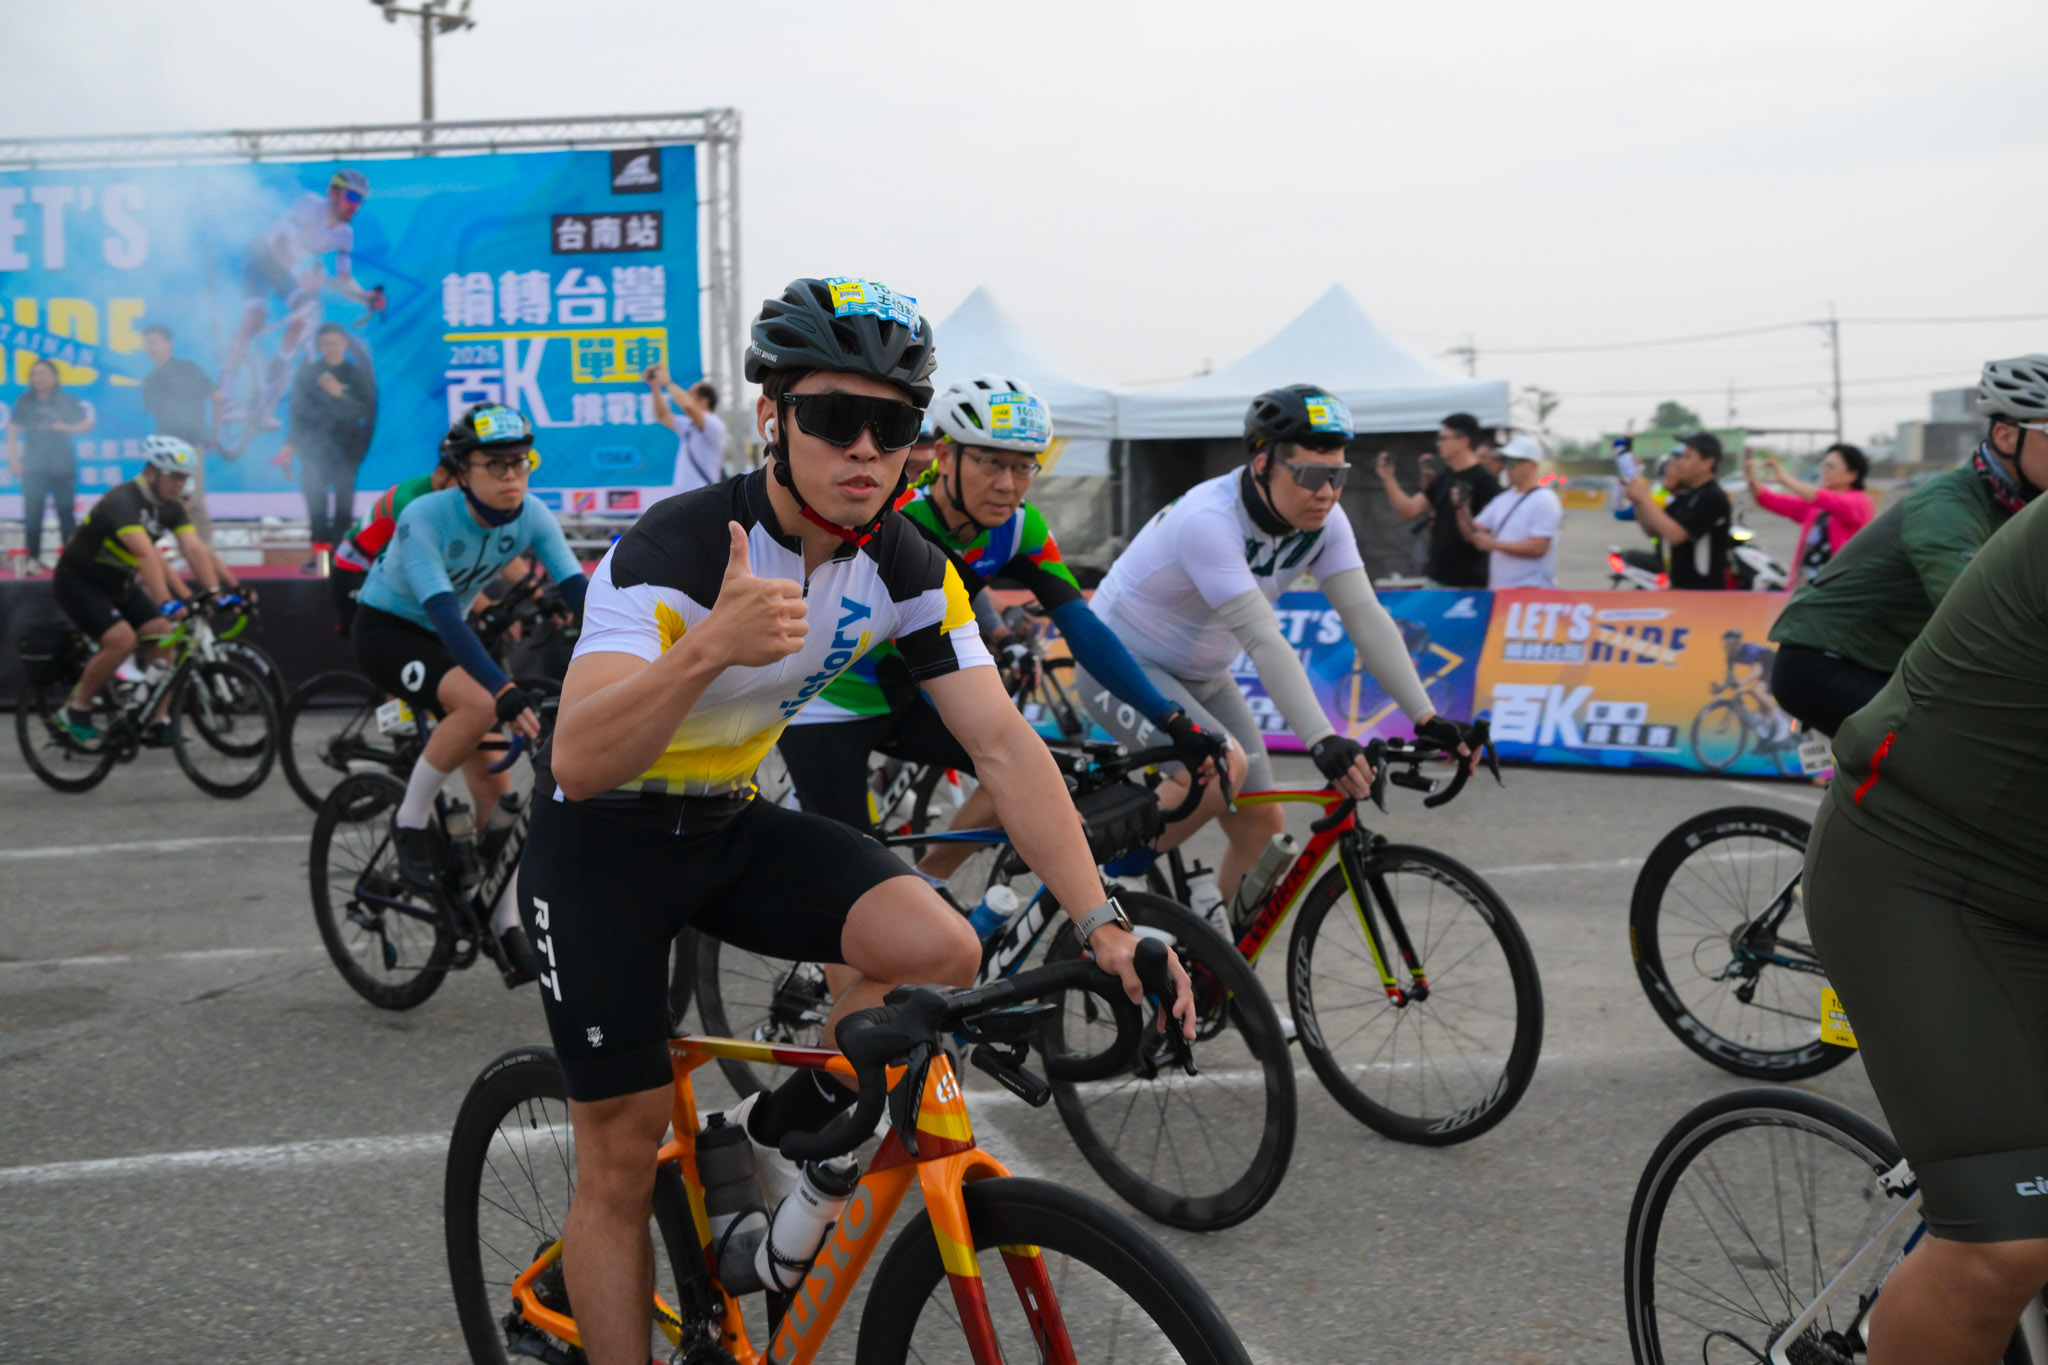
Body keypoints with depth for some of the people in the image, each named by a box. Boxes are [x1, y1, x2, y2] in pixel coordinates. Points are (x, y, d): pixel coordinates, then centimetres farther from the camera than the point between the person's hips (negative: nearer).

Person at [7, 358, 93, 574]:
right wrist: (13, 459, -3)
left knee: (66, 512, 0)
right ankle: (33, 559, -5)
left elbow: (87, 424, 6)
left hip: (63, 467, 0)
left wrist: (66, 427, -13)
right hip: (34, 466, 0)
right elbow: (13, 432, 6)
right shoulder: (24, 402, 6)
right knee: (33, 512, -7)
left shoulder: (67, 402, 6)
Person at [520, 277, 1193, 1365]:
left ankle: (771, 1136, 5)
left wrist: (1102, 922, -24)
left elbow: (1004, 747, -13)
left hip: (735, 824, 5)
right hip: (603, 840, -4)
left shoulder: (905, 569, -10)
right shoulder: (674, 549, -27)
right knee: (622, 1160, -2)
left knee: (940, 951, -20)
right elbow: (578, 764, -37)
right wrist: (711, 646, -54)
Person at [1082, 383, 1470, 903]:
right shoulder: (1208, 522, -33)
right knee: (1224, 768, -31)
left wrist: (1426, 719, -26)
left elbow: (1366, 618, -17)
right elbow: (1262, 640, -41)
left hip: (1200, 677, 8)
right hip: (1122, 666, -8)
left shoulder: (1322, 522, -12)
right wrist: (1321, 741, -48)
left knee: (1263, 824, 0)